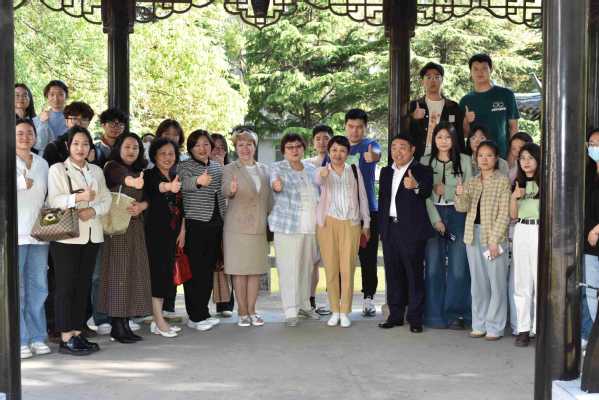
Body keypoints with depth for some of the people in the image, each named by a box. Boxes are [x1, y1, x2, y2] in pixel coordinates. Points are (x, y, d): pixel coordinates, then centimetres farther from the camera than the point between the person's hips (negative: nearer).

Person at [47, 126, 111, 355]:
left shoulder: (96, 171, 18)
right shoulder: (58, 169, 2)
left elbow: (106, 199, 10)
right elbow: (53, 200, -11)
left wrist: (93, 210, -9)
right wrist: (79, 197, -23)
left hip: (92, 235, 5)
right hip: (66, 235, -5)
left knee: (83, 285, 7)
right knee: (65, 286, -3)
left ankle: (77, 333, 14)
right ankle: (66, 338, 0)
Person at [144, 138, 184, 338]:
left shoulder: (175, 178, 13)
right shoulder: (150, 175, -8)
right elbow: (157, 186, -33)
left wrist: (182, 231, 8)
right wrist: (169, 186, -54)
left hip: (171, 232, 7)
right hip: (155, 230, -7)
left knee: (167, 272, 9)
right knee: (157, 270, -8)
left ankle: (158, 317, 16)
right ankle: (158, 321, -3)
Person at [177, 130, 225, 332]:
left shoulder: (217, 167, 14)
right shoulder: (184, 166, -4)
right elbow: (184, 183, -28)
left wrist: (223, 222, 18)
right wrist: (198, 180, -49)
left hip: (215, 224, 6)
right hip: (194, 225, -6)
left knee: (209, 269, 10)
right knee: (194, 270, -5)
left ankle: (202, 313, 19)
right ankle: (196, 317, 0)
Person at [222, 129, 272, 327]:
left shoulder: (264, 169, 13)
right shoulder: (230, 169, -1)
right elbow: (225, 190, -20)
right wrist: (231, 190, -42)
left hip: (259, 227, 4)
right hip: (237, 227, -4)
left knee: (256, 270, 6)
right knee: (239, 270, -1)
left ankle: (252, 311, 13)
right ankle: (242, 312, 6)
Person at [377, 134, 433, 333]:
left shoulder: (422, 171, -3)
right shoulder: (386, 172, 16)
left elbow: (427, 192, -21)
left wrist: (416, 187, -44)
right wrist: (381, 227, 14)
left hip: (412, 229, -6)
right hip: (390, 229, 6)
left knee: (414, 274, -2)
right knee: (393, 273, 10)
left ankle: (415, 318, 4)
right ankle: (395, 315, 18)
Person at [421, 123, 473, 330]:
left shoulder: (464, 161, 4)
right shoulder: (426, 161, 6)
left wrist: (446, 190, -5)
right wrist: (436, 220, -7)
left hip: (457, 214, -1)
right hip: (433, 214, 1)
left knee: (458, 266, -3)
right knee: (433, 265, 1)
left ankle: (456, 314, 6)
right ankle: (435, 315, 8)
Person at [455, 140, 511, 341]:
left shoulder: (503, 181, -4)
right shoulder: (472, 182, 12)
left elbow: (504, 213, -8)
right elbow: (463, 208, 3)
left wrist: (494, 239, -15)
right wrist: (460, 195, -18)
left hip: (494, 235, -5)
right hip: (473, 234, 5)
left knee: (496, 282, -2)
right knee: (478, 282, 11)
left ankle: (495, 327, 5)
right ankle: (479, 325, 19)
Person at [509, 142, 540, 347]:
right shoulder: (518, 184, 13)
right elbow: (513, 215, 9)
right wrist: (514, 197, -6)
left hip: (541, 232, -5)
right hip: (521, 232, 5)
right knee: (521, 282, 5)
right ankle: (523, 328, 10)